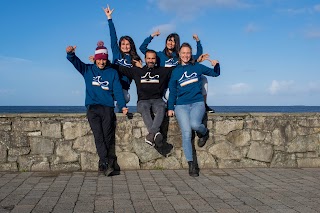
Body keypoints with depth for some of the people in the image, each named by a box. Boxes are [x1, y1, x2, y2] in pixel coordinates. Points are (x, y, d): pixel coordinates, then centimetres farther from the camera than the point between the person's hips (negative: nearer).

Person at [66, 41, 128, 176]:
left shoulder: (113, 72, 13)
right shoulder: (88, 70, 14)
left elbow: (118, 90, 6)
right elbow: (75, 62, -1)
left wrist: (123, 105, -7)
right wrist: (70, 54, -23)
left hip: (108, 108, 0)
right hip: (92, 108, 0)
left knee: (107, 137, -9)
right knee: (98, 136, -15)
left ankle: (103, 164, 0)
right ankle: (106, 163, -18)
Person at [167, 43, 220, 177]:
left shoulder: (197, 67, 11)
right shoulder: (176, 71, 12)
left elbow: (215, 73, 19)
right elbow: (172, 91, 14)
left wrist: (216, 65, -2)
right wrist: (170, 108, 7)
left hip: (197, 103, -1)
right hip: (181, 105, 1)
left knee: (195, 124, -30)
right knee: (186, 133, -14)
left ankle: (204, 133, 7)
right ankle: (191, 164, -6)